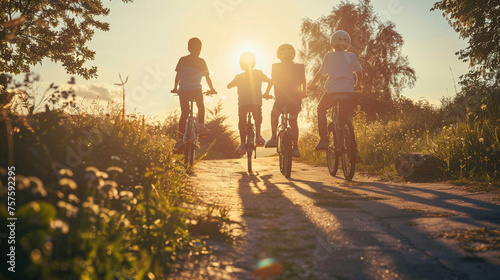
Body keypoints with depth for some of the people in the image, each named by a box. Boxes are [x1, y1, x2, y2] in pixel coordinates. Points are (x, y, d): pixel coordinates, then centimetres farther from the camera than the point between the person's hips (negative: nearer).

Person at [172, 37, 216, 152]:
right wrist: (212, 89, 25)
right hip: (196, 90, -2)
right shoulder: (201, 61, 8)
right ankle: (201, 126, 2)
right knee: (201, 106, 22)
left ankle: (180, 138, 3)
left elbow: (177, 75, 14)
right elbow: (207, 77, 12)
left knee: (184, 113, 7)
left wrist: (175, 88, 26)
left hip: (183, 90, 2)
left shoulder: (182, 60, 12)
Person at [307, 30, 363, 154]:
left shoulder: (329, 56, 4)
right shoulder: (352, 56, 12)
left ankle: (324, 139, 8)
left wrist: (312, 84, 18)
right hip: (348, 91, 3)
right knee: (344, 119, 13)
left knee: (321, 109, 22)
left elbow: (321, 72, 4)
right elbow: (359, 73, 11)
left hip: (333, 90, -3)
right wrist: (357, 84, 29)